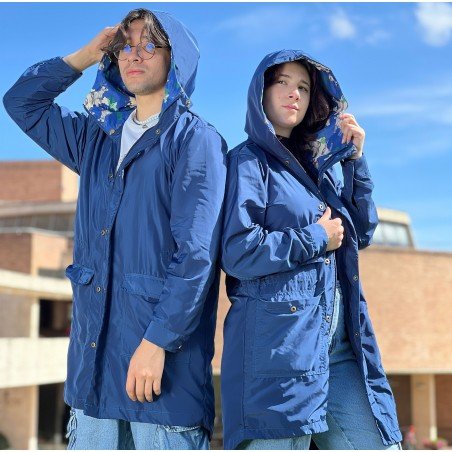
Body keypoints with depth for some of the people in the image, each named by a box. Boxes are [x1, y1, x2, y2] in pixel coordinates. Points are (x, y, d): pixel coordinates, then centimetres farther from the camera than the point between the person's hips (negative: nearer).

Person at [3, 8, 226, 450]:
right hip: (93, 360, 6)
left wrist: (157, 341, -20)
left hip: (164, 359, -6)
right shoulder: (97, 136, 17)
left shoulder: (195, 140, -5)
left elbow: (196, 253, -14)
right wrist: (83, 57, 14)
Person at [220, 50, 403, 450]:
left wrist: (356, 159, 7)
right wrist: (316, 238, -5)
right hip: (277, 341, -7)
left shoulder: (317, 165, 19)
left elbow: (361, 234, 15)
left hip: (337, 342, 7)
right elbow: (238, 253, -14)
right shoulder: (249, 161, -2)